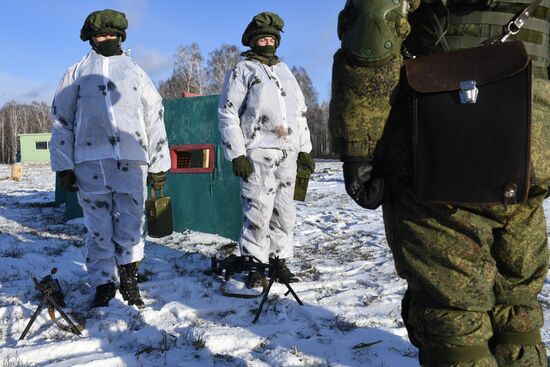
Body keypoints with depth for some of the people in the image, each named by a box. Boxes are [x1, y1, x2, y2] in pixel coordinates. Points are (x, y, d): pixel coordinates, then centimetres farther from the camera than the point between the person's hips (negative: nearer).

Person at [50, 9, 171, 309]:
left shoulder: (135, 72, 17)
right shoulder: (77, 73, 16)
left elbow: (155, 119, 14)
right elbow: (61, 121, 12)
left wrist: (159, 166, 8)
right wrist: (64, 166, 4)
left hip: (131, 161, 0)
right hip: (90, 163, 0)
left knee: (130, 228, -1)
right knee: (99, 230, 3)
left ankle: (129, 283, 17)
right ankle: (103, 286, 17)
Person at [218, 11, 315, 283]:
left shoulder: (286, 72, 21)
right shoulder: (242, 71, 3)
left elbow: (300, 113, 24)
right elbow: (227, 113, -3)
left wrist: (304, 149, 17)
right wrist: (237, 155, -11)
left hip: (287, 154, 6)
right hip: (257, 153, -6)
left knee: (284, 212, 7)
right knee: (258, 212, -8)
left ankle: (280, 260, 18)